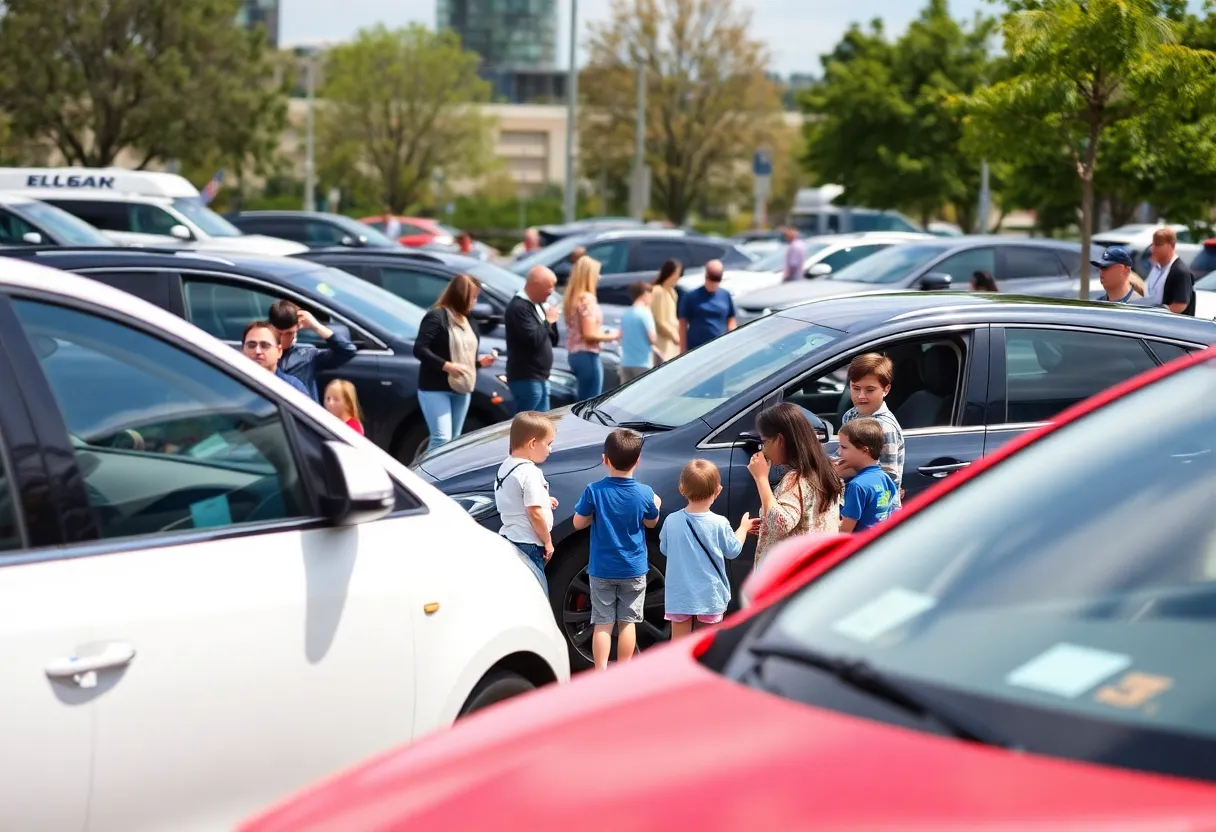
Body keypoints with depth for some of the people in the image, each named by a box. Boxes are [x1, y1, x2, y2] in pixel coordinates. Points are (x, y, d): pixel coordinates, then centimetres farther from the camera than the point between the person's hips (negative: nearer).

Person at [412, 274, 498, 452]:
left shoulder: (467, 322, 16)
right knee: (442, 439, -18)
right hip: (435, 389, -9)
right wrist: (446, 366, -26)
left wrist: (480, 361, 4)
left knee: (454, 441, 9)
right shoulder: (436, 316, -11)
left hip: (461, 390, 9)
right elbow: (419, 349, -18)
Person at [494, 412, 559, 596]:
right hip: (527, 546, -10)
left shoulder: (505, 467, 10)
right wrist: (548, 541, -9)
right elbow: (534, 514, -21)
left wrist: (543, 501, 15)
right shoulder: (530, 472, -19)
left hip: (507, 539, 10)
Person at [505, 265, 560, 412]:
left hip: (540, 378, 10)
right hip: (526, 379, -10)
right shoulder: (519, 307, -15)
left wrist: (552, 321, 3)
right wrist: (548, 321, -10)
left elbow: (553, 341, 20)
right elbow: (533, 339, -25)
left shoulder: (538, 305, 16)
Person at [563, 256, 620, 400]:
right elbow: (589, 334, -19)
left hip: (574, 354, 10)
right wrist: (612, 336, -6)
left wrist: (604, 333, 13)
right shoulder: (587, 298, -15)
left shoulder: (573, 298, 13)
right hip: (587, 356, -10)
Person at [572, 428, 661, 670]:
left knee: (603, 623, 4)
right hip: (633, 569, 1)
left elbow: (578, 523, -6)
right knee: (627, 622, 10)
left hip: (602, 569, -1)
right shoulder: (645, 494, -12)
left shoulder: (594, 491, -16)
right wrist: (656, 506, 22)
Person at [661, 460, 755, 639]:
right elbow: (733, 550, 1)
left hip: (679, 595, 1)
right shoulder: (719, 524, -15)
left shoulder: (671, 521, -9)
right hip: (710, 595, -1)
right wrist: (743, 528, 18)